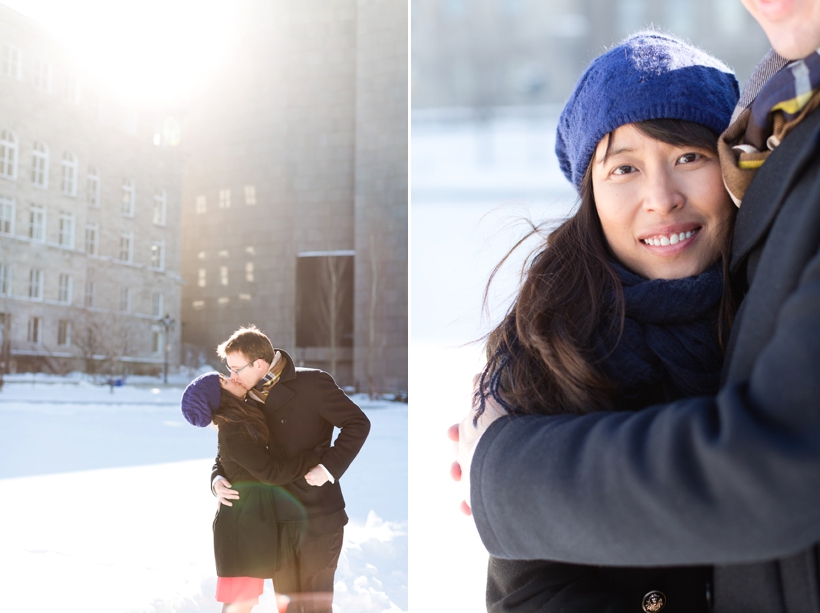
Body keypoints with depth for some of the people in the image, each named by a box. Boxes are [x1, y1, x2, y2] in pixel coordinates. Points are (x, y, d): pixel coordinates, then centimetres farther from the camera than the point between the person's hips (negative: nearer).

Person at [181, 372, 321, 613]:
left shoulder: (238, 422, 8)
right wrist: (316, 458, -17)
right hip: (243, 523, -10)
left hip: (249, 519, 10)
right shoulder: (235, 432, -21)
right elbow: (272, 472, -23)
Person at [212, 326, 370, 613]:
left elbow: (357, 423, -10)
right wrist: (217, 478, -6)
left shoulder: (312, 382, -11)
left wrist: (329, 467, -20)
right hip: (276, 520, 6)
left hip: (318, 517, -5)